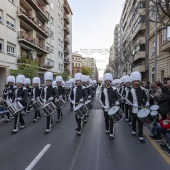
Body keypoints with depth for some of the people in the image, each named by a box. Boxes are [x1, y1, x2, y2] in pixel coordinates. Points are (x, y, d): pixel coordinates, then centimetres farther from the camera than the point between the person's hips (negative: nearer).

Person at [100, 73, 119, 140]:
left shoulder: (114, 89, -4)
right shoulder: (103, 90, -2)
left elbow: (117, 98, 6)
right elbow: (101, 99, 0)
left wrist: (117, 103, -10)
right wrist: (104, 105, -13)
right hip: (106, 108, 2)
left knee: (111, 121, 2)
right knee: (106, 120, 16)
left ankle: (111, 134, 12)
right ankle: (107, 130, 39)